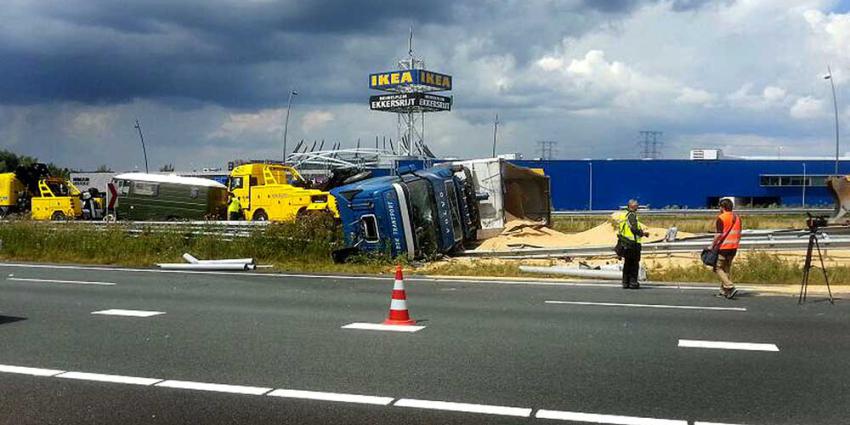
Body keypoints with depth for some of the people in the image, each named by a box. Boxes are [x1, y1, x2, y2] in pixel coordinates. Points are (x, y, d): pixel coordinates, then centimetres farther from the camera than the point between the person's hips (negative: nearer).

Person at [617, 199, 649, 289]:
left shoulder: (623, 215, 15)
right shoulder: (632, 215, -11)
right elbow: (634, 229, -19)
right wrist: (643, 233, -3)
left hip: (624, 243, 8)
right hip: (633, 243, -8)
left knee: (627, 263, 14)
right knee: (634, 264, -2)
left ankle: (625, 282, 15)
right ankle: (633, 282, -3)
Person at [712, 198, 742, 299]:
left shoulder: (721, 218, -12)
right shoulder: (737, 217, 11)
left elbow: (719, 235, -17)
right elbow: (739, 234, 15)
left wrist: (712, 246, -10)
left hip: (723, 247, -7)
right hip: (733, 248, 7)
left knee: (718, 268, -1)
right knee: (726, 269, 14)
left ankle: (730, 287, -16)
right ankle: (723, 291, 15)